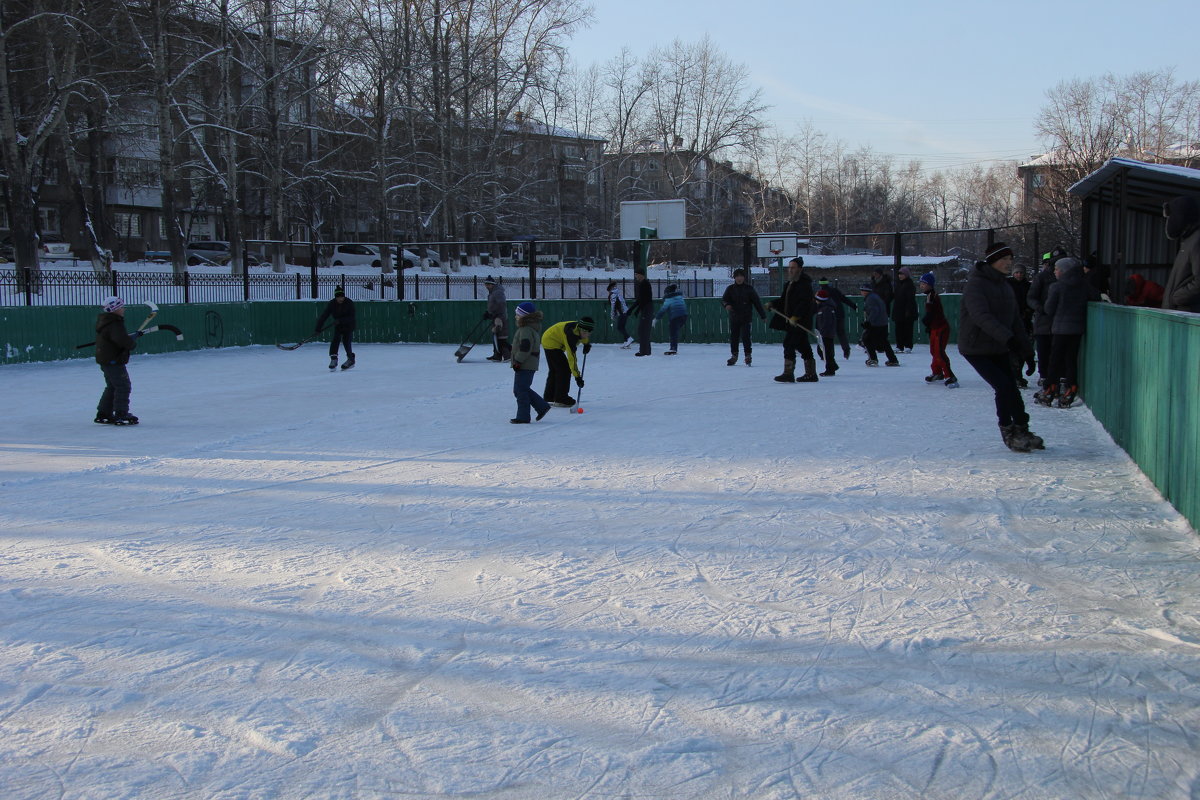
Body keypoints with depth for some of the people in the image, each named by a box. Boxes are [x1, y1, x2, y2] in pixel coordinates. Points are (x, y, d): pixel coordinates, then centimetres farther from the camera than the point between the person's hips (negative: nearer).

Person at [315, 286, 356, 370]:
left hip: (348, 326, -3)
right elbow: (324, 315, -15)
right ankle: (333, 359, -12)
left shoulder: (349, 303, -20)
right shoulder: (331, 304, -13)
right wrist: (318, 327, -22)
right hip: (337, 326, 3)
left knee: (346, 342, -13)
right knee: (335, 340, -17)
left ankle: (350, 360, 7)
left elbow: (351, 318, -23)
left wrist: (340, 320, -35)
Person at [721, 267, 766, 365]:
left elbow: (757, 302, 3)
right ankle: (734, 355, 21)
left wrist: (763, 315, 2)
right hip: (734, 317, 2)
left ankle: (748, 356, -1)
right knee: (733, 337, 7)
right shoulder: (730, 288, 4)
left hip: (746, 317, -2)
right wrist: (726, 305, -25)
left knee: (745, 336, -11)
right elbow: (723, 299, -1)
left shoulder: (749, 288, 0)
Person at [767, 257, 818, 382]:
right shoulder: (789, 284, 18)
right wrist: (773, 304, 6)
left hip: (800, 322, -10)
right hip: (791, 321, 10)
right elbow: (784, 300, 24)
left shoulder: (804, 284, -12)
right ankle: (811, 374, 20)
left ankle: (788, 374, -13)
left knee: (789, 344, -14)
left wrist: (795, 317, -27)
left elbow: (804, 303, -21)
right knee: (803, 346, 14)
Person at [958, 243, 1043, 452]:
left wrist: (1026, 349, 8)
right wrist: (1006, 337, -41)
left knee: (1011, 389, 2)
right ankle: (1009, 431, -1)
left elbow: (1015, 321, 16)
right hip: (976, 348, -7)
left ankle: (1021, 431, 13)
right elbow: (981, 316, -29)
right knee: (1004, 387, -15)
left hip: (999, 349, 7)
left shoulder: (1005, 287, 12)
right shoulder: (976, 284, -14)